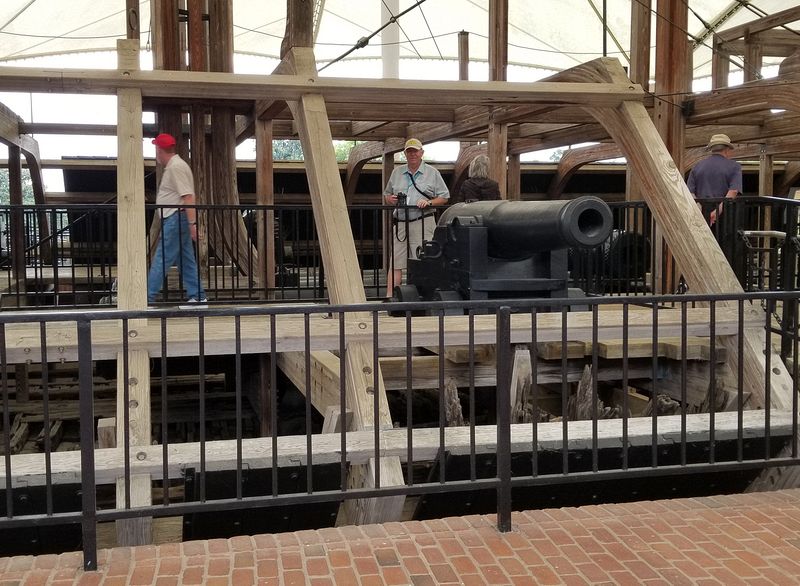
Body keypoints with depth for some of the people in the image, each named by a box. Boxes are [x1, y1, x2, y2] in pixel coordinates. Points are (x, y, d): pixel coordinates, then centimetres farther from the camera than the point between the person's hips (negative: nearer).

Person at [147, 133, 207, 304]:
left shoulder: (176, 167, -14)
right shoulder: (172, 166, 18)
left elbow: (188, 197, -21)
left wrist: (192, 223, -26)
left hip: (175, 219, -10)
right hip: (175, 220, 10)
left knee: (160, 261, -7)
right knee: (186, 261, 10)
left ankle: (148, 297, -5)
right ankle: (197, 296, 12)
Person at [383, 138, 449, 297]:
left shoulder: (432, 173, 8)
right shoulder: (397, 172, 18)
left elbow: (444, 197, 7)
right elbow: (386, 194, 24)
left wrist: (429, 202, -11)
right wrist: (390, 199, 1)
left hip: (423, 223, -3)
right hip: (401, 223, 3)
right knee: (395, 263, 0)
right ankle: (390, 296, 1)